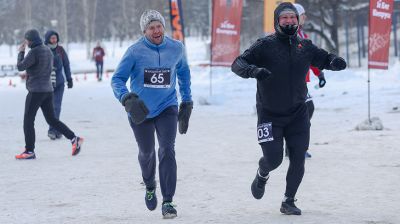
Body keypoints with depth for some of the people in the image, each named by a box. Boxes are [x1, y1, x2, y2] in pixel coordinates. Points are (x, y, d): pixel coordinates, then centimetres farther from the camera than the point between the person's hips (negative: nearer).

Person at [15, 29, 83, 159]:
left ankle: (29, 151, 1)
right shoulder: (48, 51, 11)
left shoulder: (34, 52, -15)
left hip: (36, 91, -8)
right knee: (52, 119, 13)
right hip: (48, 89, 8)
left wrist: (21, 53, 1)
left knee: (28, 120, 0)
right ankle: (74, 139, 2)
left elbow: (20, 67, -13)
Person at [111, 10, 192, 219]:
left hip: (167, 108, 0)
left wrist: (187, 102, 16)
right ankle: (150, 186, 48)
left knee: (167, 150, -16)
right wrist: (127, 98, -31)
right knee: (146, 152, 17)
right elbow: (117, 79, -13)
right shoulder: (135, 51, -14)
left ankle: (168, 202, -12)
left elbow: (183, 72, 14)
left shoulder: (176, 48, -5)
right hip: (141, 111, 0)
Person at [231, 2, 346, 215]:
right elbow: (237, 64, -15)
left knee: (298, 160, -1)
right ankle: (262, 175, 31)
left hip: (297, 114, 3)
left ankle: (289, 201, 16)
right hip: (269, 115, -3)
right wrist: (253, 70, -36)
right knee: (273, 159, -6)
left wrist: (335, 61, -10)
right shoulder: (265, 45, -9)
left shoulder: (304, 46, 3)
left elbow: (324, 59, 14)